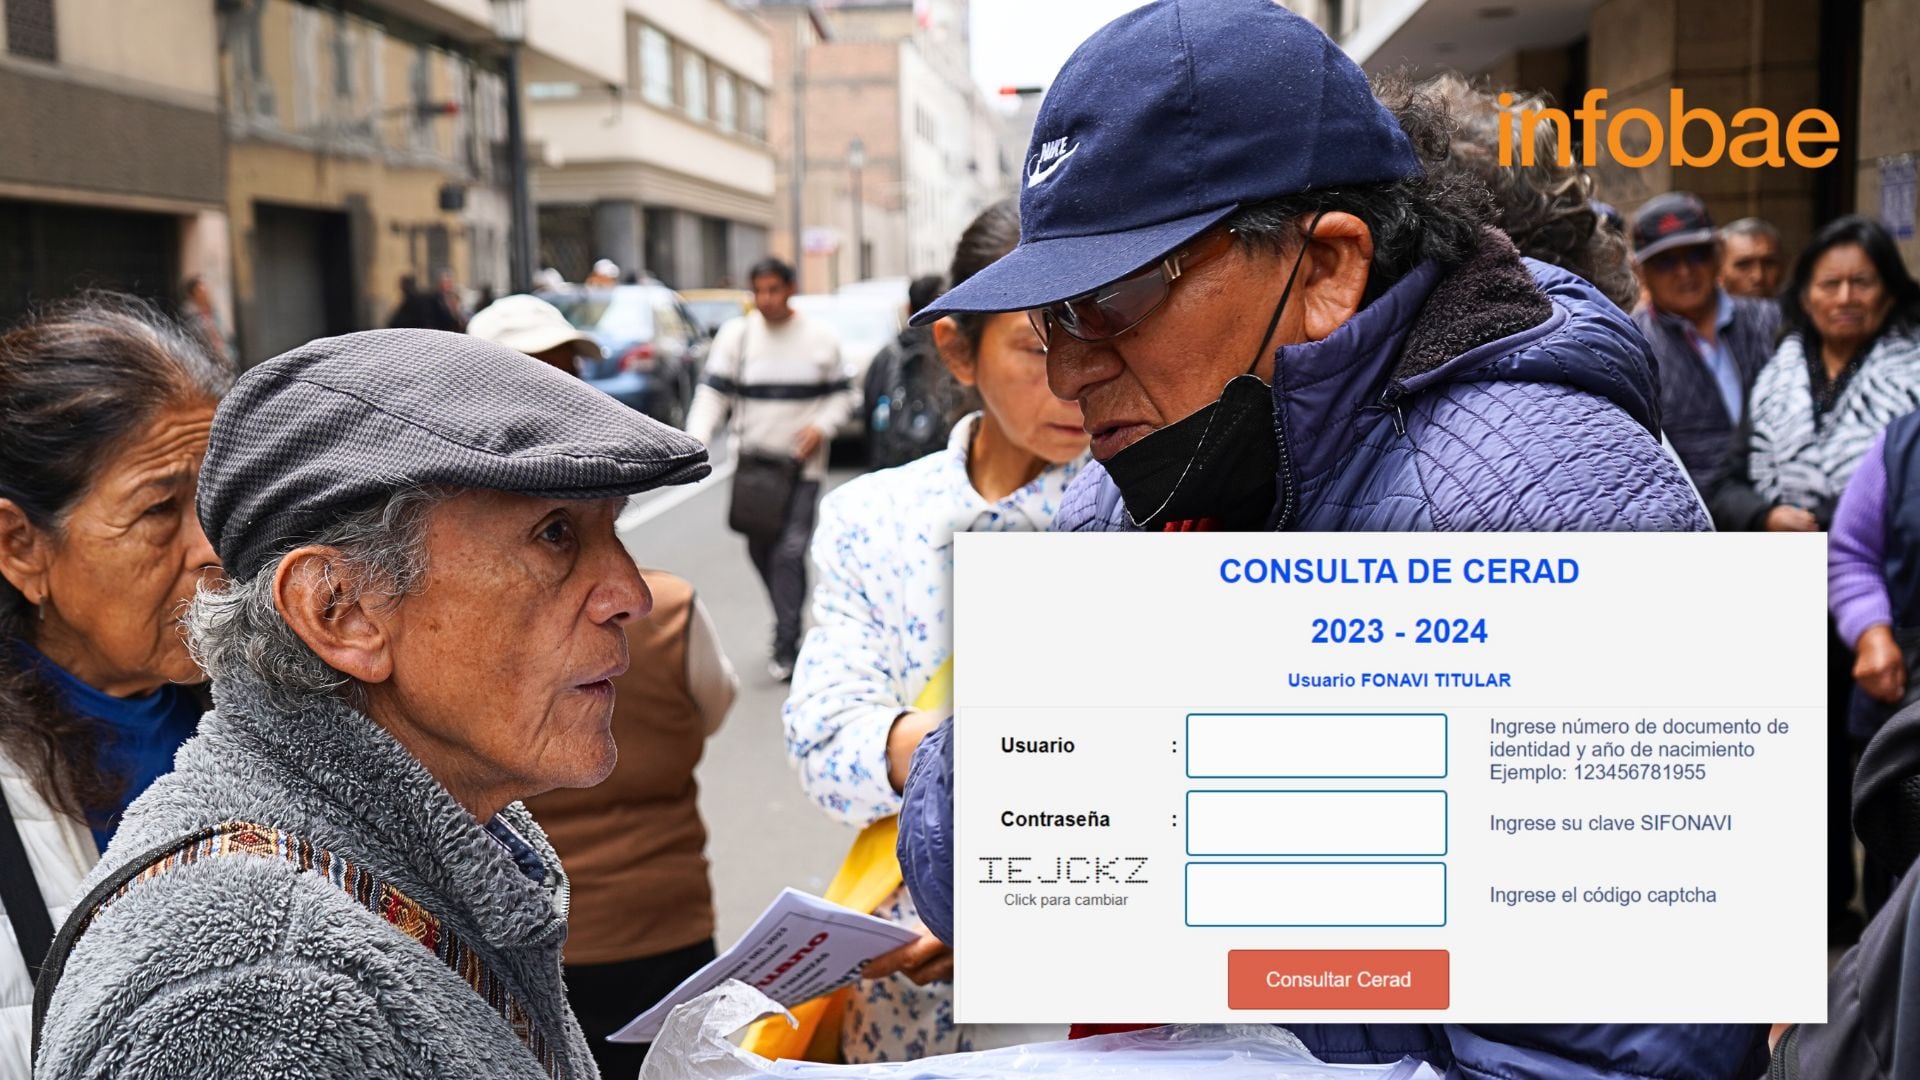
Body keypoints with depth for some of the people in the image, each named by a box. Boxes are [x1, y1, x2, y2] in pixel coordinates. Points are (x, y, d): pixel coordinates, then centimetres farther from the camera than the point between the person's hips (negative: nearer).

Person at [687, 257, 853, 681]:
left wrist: (821, 426, -11)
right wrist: (698, 439, -18)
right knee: (761, 549, 11)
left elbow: (842, 395, 8)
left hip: (801, 465, -3)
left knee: (791, 551, -13)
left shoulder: (821, 337, 1)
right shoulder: (736, 334, 1)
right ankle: (788, 622, 33)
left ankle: (785, 645, -9)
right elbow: (713, 392, -3)